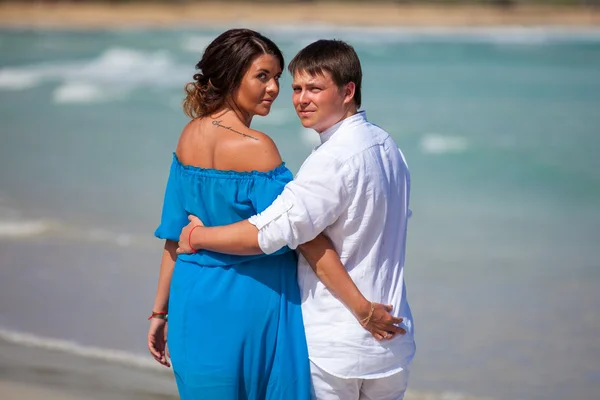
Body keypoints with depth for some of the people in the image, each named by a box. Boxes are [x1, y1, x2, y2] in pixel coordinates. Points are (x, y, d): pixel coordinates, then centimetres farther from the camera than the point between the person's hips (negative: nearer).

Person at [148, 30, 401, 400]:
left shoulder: (190, 136, 3)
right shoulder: (254, 147, -17)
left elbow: (174, 235, 8)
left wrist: (161, 312, 14)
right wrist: (362, 307, -15)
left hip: (193, 302, 6)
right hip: (254, 302, -6)